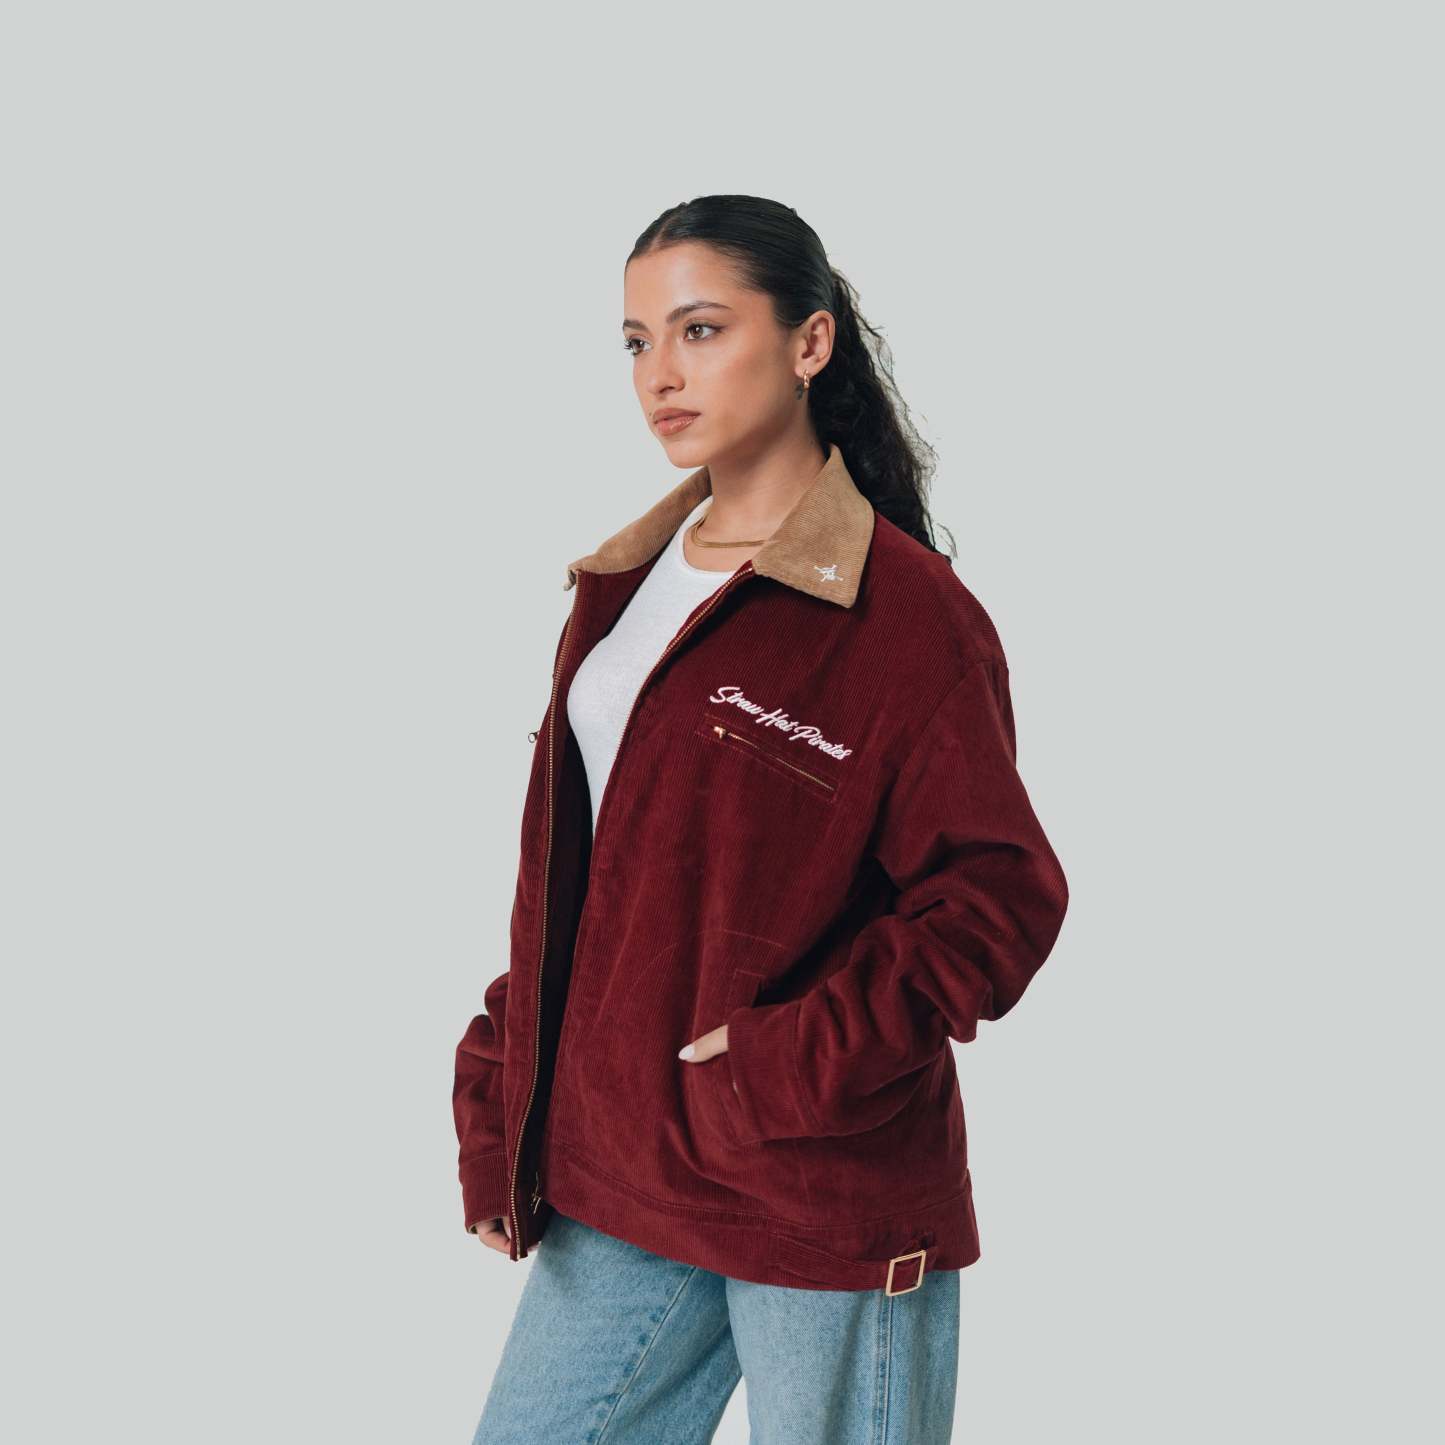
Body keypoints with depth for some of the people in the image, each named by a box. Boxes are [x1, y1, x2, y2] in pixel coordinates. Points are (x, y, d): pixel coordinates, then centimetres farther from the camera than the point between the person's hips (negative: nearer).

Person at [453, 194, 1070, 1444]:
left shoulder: (908, 611, -11)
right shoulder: (627, 583, 10)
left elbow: (999, 898, -13)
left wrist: (789, 1064, -20)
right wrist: (498, 1108, 9)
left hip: (825, 1211, -6)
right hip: (616, 1195, 7)